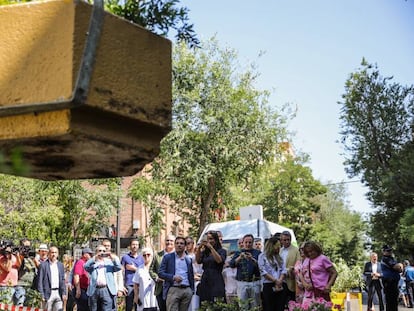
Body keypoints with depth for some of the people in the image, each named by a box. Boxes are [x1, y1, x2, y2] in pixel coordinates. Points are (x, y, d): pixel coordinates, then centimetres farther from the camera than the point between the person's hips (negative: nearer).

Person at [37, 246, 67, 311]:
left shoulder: (60, 265, 11)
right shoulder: (43, 265, -2)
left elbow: (62, 280, 11)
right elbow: (40, 281, -4)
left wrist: (64, 293, 2)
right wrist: (41, 295, -9)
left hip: (59, 293, 4)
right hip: (48, 293, -3)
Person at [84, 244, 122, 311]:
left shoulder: (109, 261, 17)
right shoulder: (92, 262, 15)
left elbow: (119, 267, 3)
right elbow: (86, 266, -5)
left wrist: (112, 257, -8)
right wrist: (95, 257, -14)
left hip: (107, 290, -1)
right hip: (94, 290, 1)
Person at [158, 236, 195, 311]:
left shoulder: (188, 259, 16)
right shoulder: (167, 257, 5)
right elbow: (160, 273, -1)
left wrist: (192, 290, 12)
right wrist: (173, 277, -14)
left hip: (187, 290, 4)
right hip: (173, 289, -4)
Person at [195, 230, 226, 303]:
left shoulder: (221, 251, 6)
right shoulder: (205, 252, 16)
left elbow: (219, 260, -14)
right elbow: (198, 261, 2)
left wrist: (211, 247, -14)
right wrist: (199, 248, -10)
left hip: (216, 281, -4)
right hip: (205, 280, 4)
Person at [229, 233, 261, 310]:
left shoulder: (257, 253, 7)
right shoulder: (238, 253, 12)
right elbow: (232, 264, -1)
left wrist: (252, 259, -19)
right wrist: (240, 257, -15)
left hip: (255, 282, -1)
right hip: (242, 283, 1)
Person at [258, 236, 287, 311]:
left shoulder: (279, 257, 18)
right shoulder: (262, 256, 1)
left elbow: (284, 270, 8)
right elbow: (263, 272, -8)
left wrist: (279, 281, -10)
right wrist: (275, 280, -11)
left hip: (280, 286, 5)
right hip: (268, 286, -5)